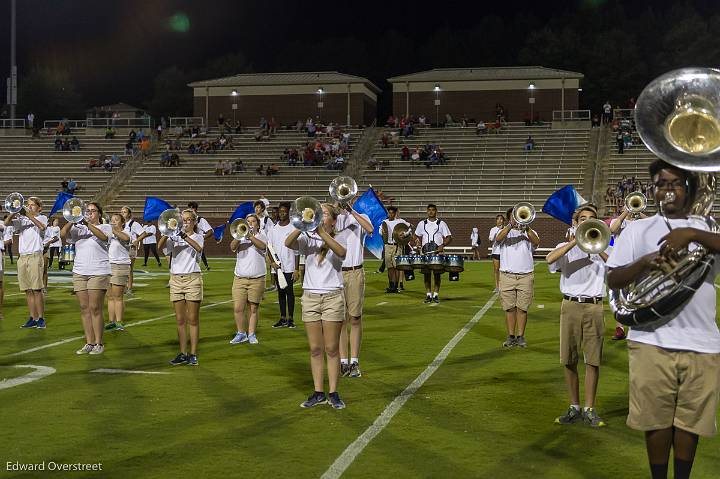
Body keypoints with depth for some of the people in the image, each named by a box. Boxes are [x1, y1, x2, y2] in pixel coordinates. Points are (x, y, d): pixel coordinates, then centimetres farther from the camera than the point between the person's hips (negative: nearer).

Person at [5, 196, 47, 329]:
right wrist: (14, 212, -15)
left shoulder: (41, 218, 6)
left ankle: (41, 318, -3)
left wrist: (28, 215, -24)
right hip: (22, 257, 5)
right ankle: (33, 318, 10)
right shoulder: (21, 219, 17)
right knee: (28, 290, 5)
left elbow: (42, 226, -17)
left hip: (35, 257, -5)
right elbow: (7, 223, 2)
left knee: (36, 290, -8)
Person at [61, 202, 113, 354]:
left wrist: (87, 223, -27)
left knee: (95, 308, -5)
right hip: (79, 272, 4)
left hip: (98, 272, -4)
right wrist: (72, 220, -15)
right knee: (84, 308, 4)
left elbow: (103, 236, -18)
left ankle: (98, 343, 2)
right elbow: (63, 234, -1)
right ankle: (89, 343, 9)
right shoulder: (78, 228, 14)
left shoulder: (105, 227, 4)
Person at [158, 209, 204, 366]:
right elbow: (160, 246, -6)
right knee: (180, 319, 6)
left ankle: (193, 354, 4)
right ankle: (183, 354, 12)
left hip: (192, 278, -3)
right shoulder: (175, 236, 12)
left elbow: (198, 248, -19)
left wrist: (185, 236, -30)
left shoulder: (198, 237, 5)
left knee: (193, 319, 0)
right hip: (176, 278, 3)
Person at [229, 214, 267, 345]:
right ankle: (241, 333, 10)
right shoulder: (240, 236, 11)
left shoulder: (261, 236, 7)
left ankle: (252, 334, 12)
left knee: (253, 309, 3)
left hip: (257, 279, -1)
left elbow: (262, 246, -16)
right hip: (240, 278, 1)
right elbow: (232, 247, -9)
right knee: (238, 308, -4)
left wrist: (250, 236, -29)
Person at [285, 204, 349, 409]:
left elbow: (341, 252, -21)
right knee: (315, 349, 6)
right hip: (310, 297, 2)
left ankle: (333, 393, 9)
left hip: (333, 296, -2)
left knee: (332, 349, 1)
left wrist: (323, 233, -30)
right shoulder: (308, 238, 7)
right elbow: (288, 243, -12)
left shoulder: (338, 238, 3)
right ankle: (318, 393, 13)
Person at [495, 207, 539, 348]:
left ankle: (520, 336, 8)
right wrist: (511, 225, -23)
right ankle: (511, 336, 9)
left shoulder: (529, 232, 11)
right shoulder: (505, 231, 11)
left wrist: (526, 227, -23)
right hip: (507, 276, 0)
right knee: (509, 308, 2)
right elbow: (498, 238, -13)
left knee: (523, 308, 1)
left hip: (525, 276, 0)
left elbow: (536, 242, -11)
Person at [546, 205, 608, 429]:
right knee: (569, 360, 4)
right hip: (570, 306, 0)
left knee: (593, 360, 0)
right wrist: (575, 241, -17)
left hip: (593, 307, 0)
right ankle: (574, 407, 16)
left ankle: (589, 409, 8)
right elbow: (550, 259, -14)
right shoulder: (566, 247, 9)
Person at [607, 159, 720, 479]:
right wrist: (644, 262, -13)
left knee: (690, 421, 8)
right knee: (657, 419, 4)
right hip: (652, 342, -1)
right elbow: (613, 280, 4)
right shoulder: (638, 230, 9)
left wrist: (692, 233, -23)